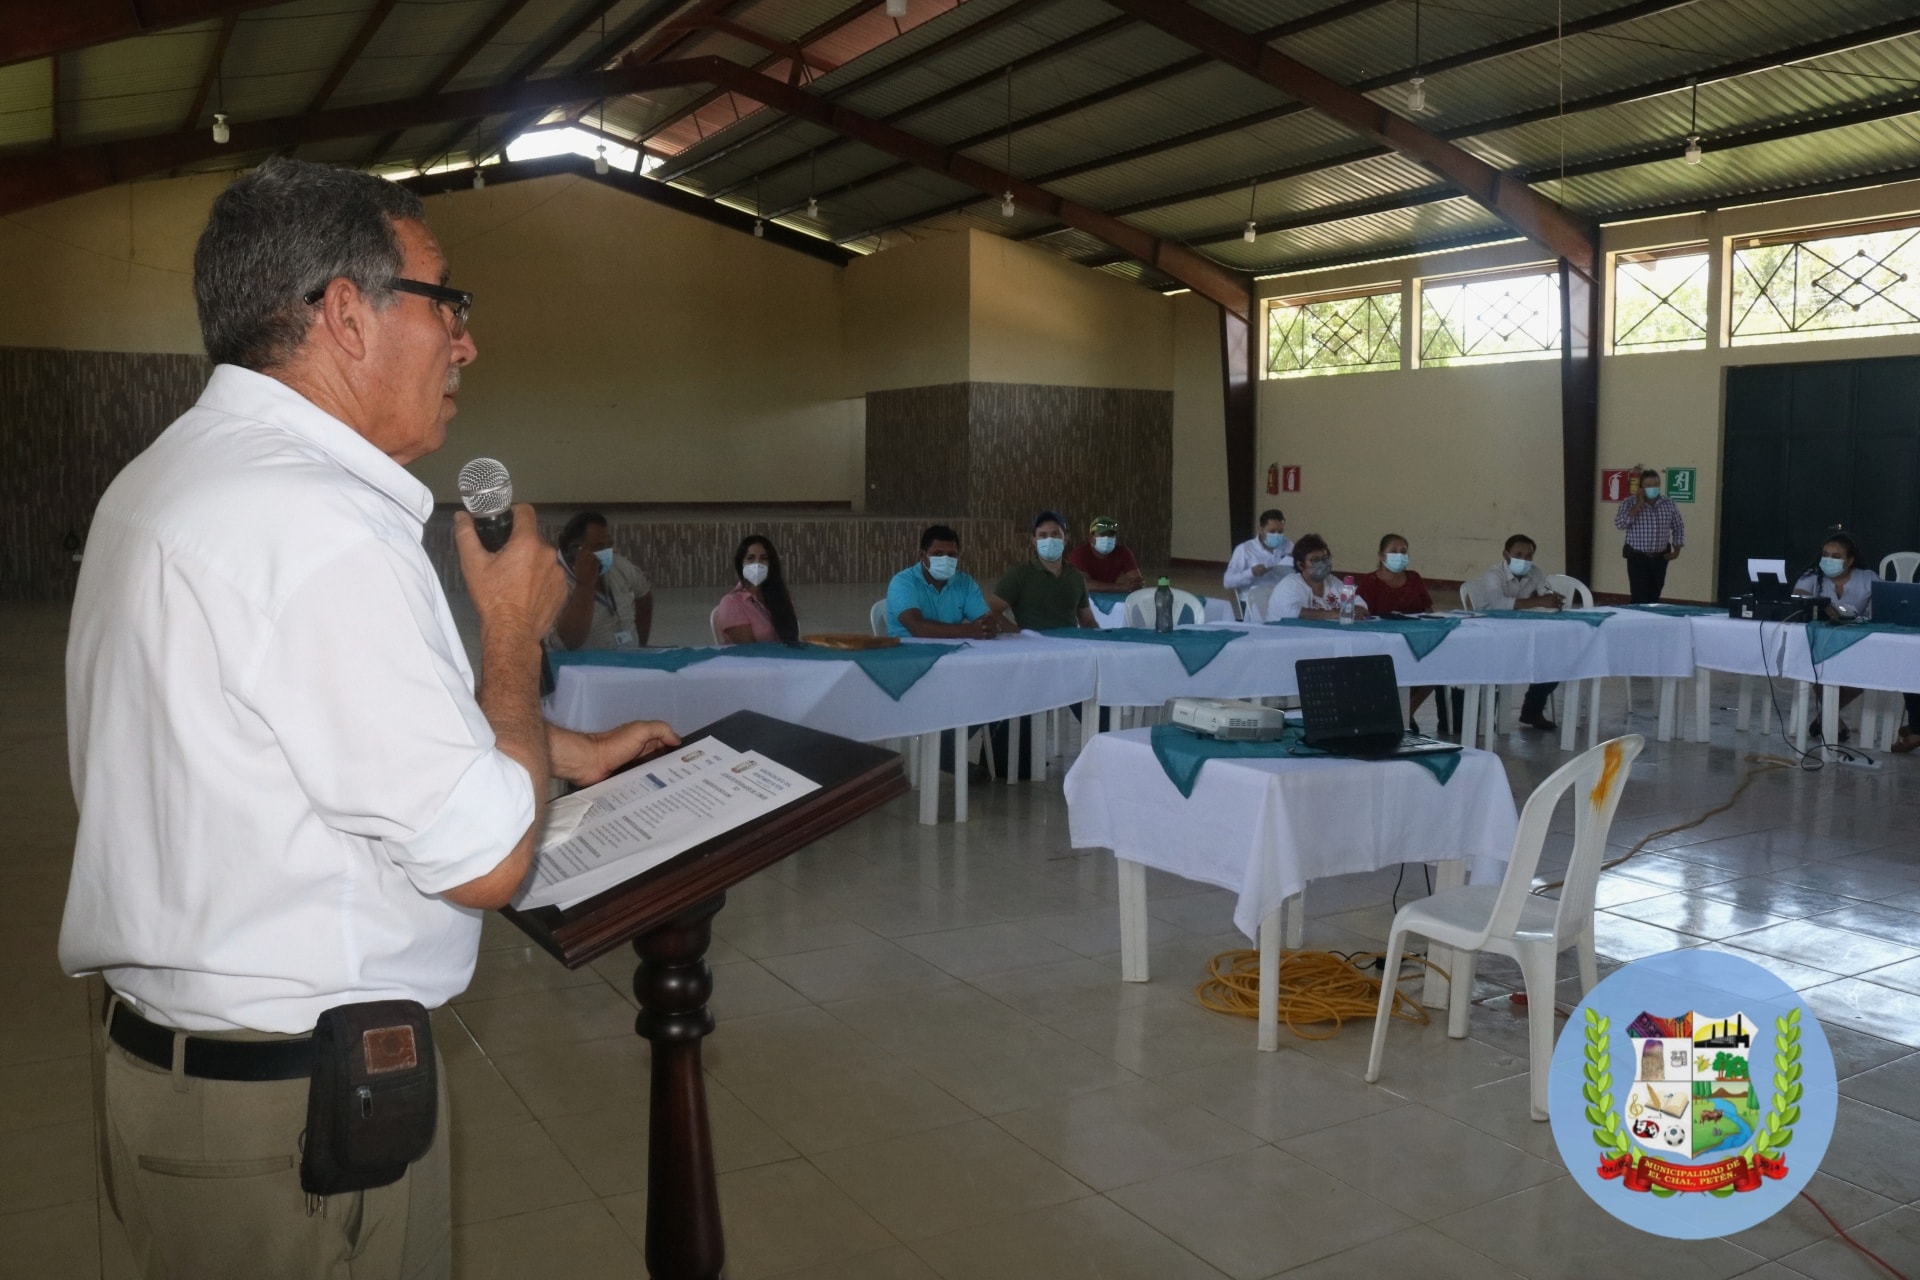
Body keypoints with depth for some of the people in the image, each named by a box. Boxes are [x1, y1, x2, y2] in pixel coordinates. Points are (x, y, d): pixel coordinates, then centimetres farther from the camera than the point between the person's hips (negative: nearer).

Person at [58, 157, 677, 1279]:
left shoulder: (168, 477, 7)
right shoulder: (319, 524, -26)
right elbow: (484, 859, -23)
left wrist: (569, 752, 20)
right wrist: (516, 630, -9)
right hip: (299, 1105, -9)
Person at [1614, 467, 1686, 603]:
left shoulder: (1670, 504, 5)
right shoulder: (1630, 503, -3)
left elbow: (1678, 528, 14)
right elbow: (1620, 524, -17)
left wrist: (1676, 550, 4)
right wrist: (1638, 505, -16)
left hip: (1660, 559, 3)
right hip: (1638, 558, -3)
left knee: (1654, 598, 8)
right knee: (1640, 599, -8)